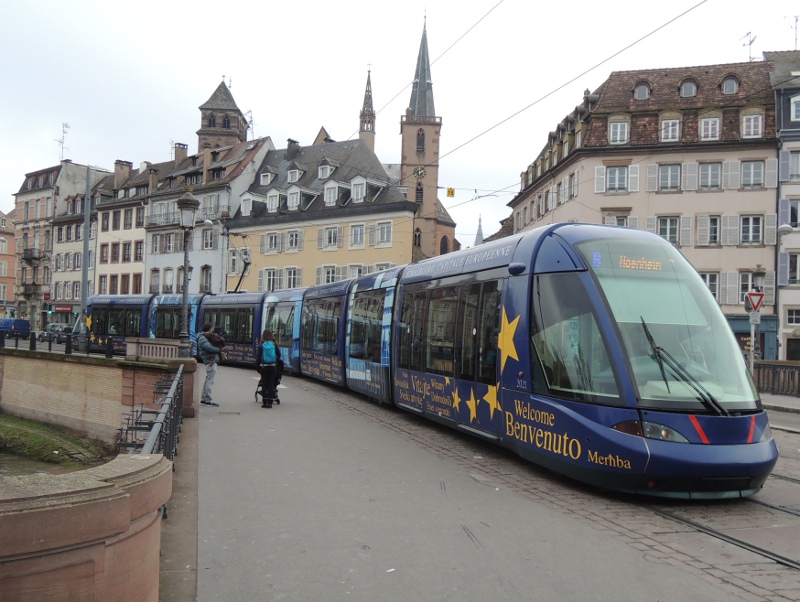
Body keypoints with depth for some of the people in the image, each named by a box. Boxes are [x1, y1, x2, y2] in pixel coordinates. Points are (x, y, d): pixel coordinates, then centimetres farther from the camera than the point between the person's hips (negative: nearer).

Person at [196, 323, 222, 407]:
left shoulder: (204, 338, 19)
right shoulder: (203, 339, -12)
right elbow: (210, 348, -25)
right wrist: (219, 349, -13)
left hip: (210, 361, 11)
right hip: (210, 361, -11)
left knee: (208, 380, 17)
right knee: (210, 381, -11)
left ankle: (203, 398, 24)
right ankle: (208, 400, -11)